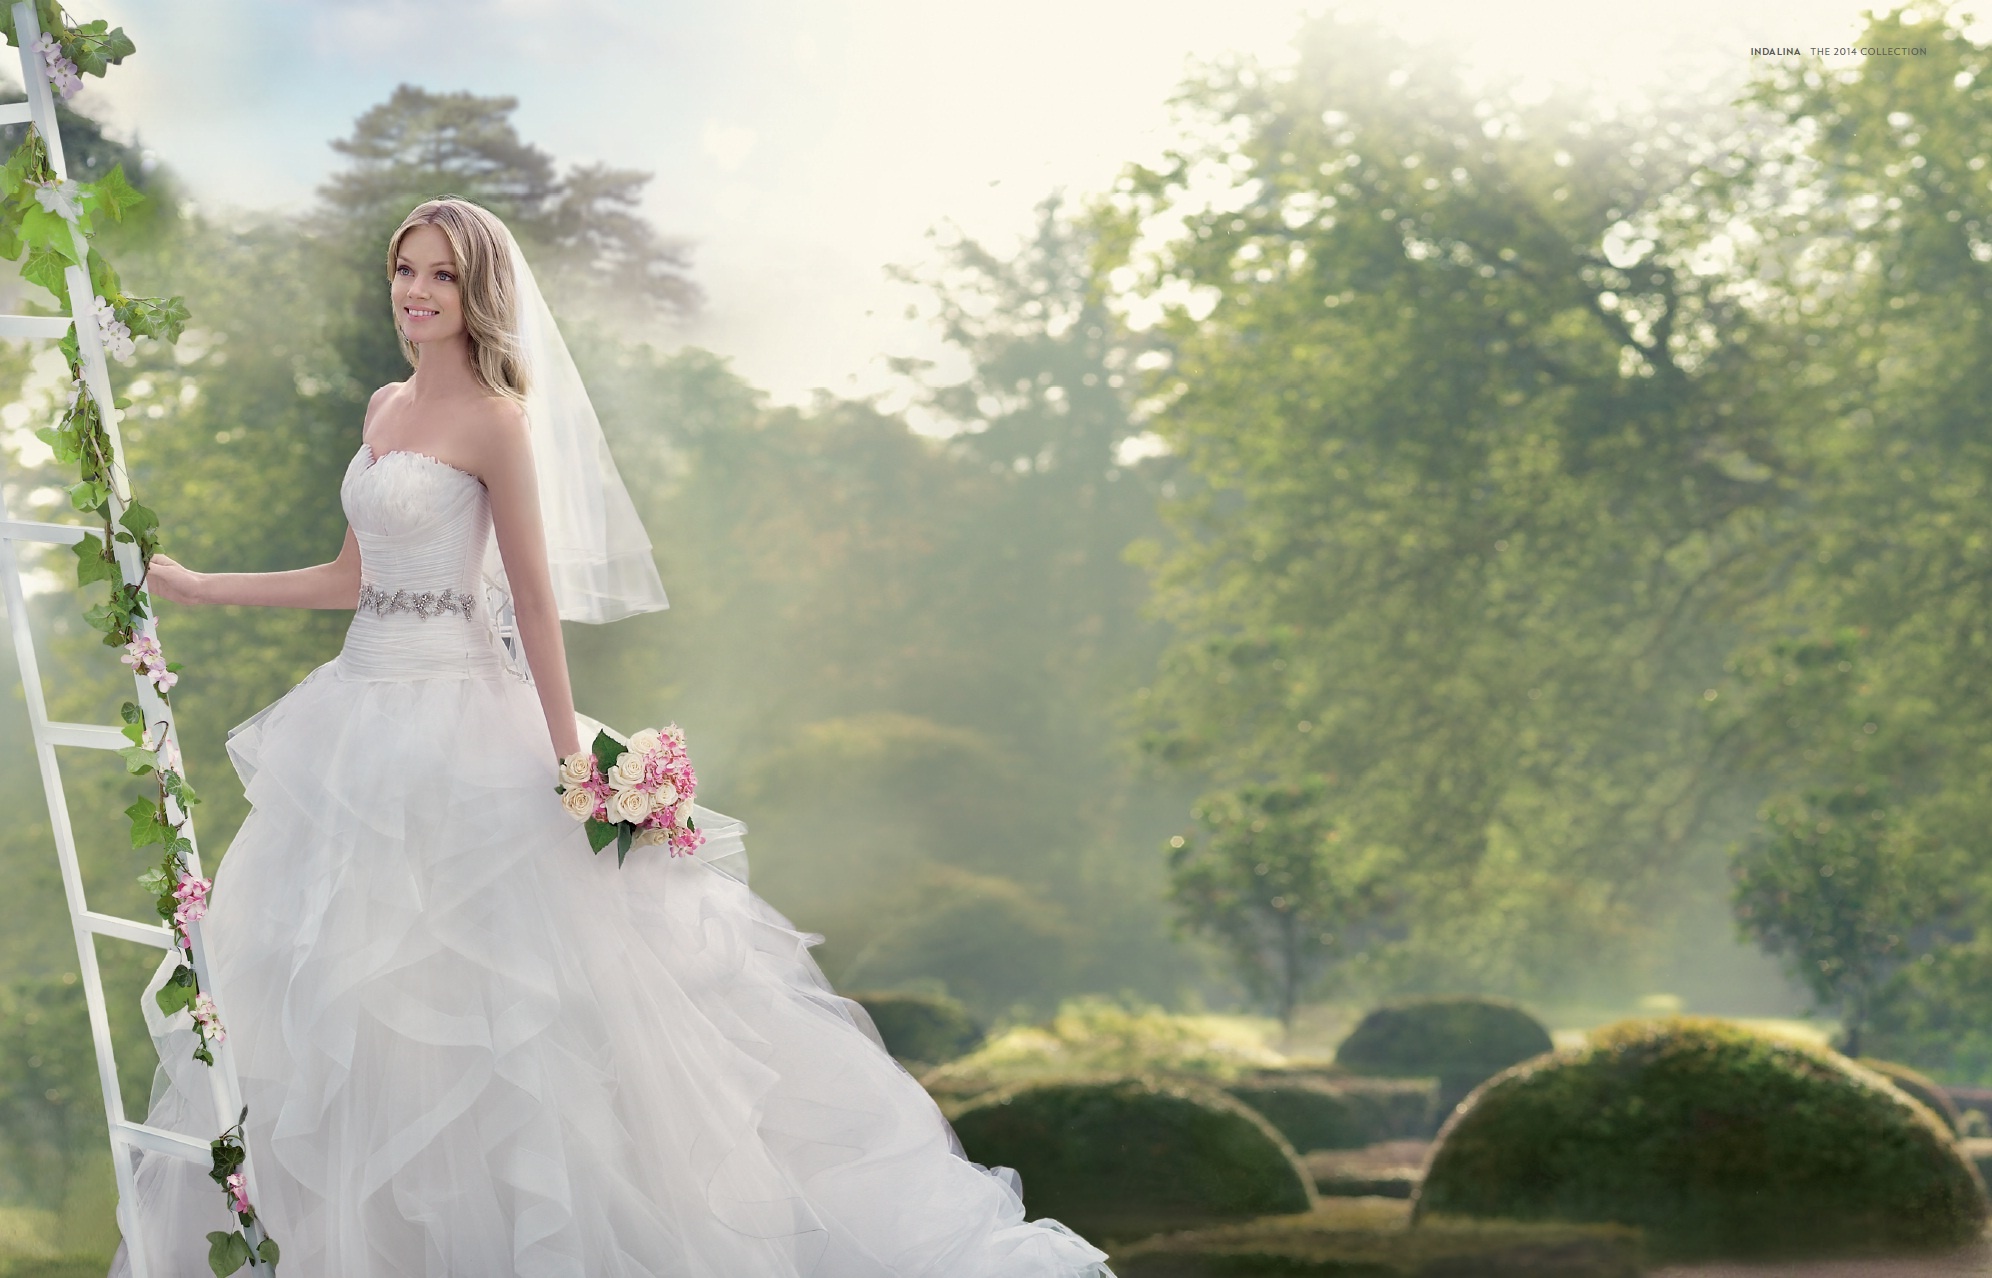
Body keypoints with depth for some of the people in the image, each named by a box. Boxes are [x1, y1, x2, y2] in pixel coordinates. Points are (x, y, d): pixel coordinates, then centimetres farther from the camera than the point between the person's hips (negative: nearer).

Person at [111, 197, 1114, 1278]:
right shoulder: (385, 410, 12)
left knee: (468, 976, -4)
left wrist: (570, 761, -15)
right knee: (337, 986, 10)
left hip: (456, 721, -8)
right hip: (367, 706, 8)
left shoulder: (494, 419, -10)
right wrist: (199, 588, 17)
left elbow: (536, 598, -12)